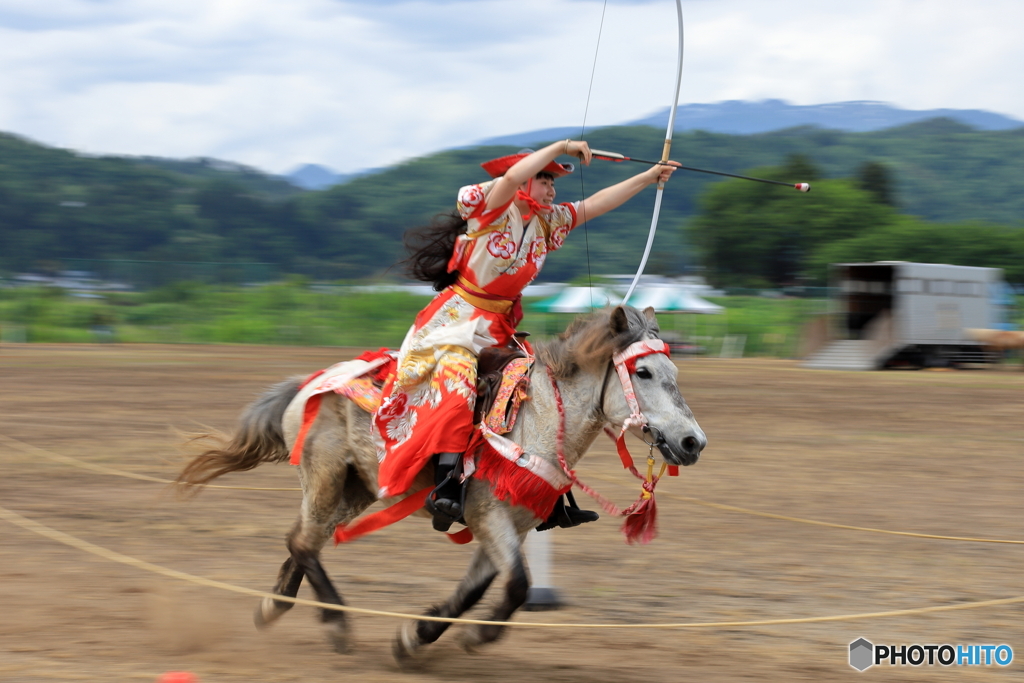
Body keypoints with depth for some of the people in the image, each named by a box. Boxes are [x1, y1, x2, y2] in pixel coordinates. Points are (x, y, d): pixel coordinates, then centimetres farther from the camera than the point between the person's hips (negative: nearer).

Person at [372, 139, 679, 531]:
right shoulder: (492, 209, -8)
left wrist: (649, 177, 12)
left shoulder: (547, 223, 12)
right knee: (458, 387, -28)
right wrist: (561, 147, -23)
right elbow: (513, 176, -28)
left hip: (500, 329, 8)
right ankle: (446, 489, -36)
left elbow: (595, 205, 14)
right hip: (458, 319, -8)